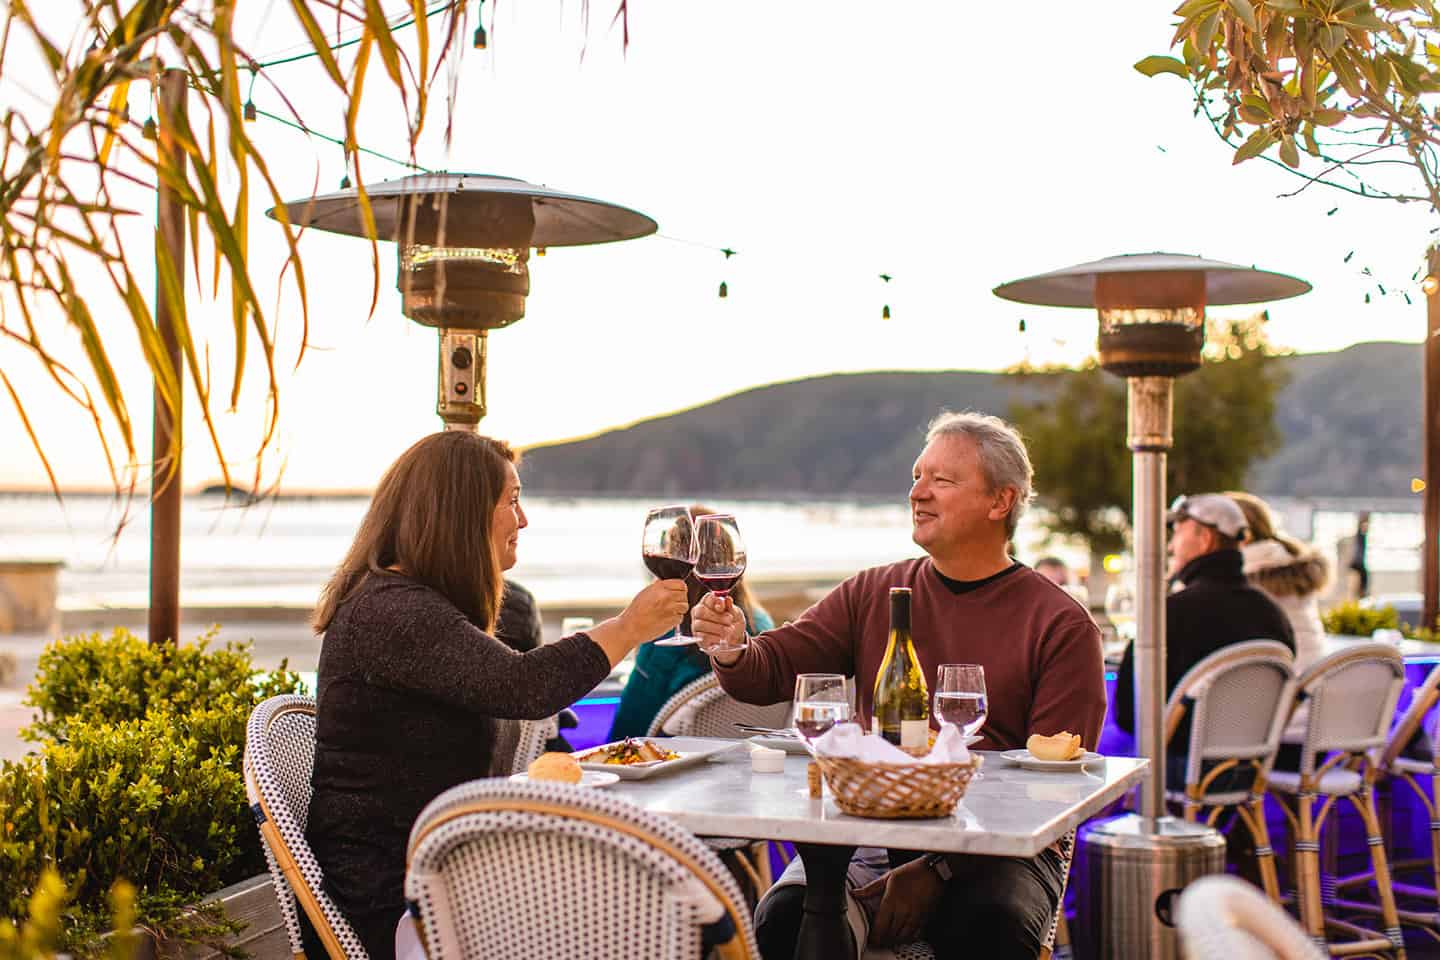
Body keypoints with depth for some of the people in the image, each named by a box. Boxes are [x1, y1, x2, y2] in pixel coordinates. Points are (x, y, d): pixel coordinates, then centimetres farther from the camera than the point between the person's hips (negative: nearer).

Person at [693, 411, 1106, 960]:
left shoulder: (1062, 626, 0)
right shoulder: (871, 594, 13)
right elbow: (773, 669, 7)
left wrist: (939, 869, -17)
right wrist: (733, 651, -19)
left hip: (996, 849, -2)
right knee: (784, 916, -24)